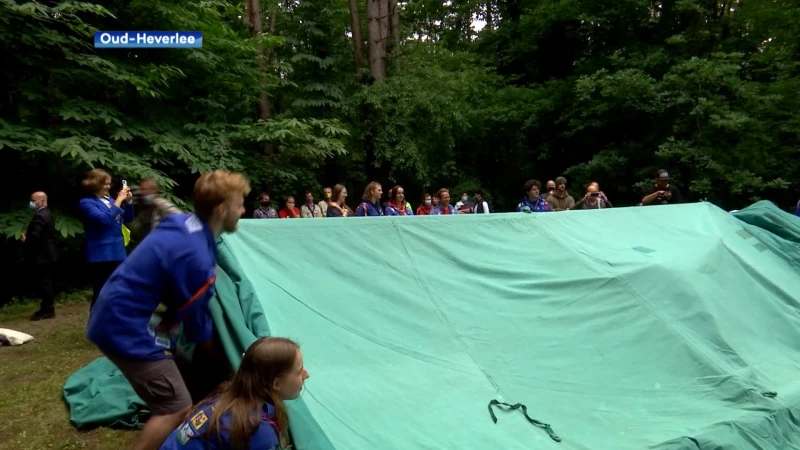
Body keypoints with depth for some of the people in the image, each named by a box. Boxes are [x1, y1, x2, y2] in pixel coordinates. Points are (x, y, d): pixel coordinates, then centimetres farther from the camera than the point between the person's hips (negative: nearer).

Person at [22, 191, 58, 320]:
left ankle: (47, 310, 1)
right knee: (46, 283, 14)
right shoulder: (46, 213, 15)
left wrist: (25, 240, -7)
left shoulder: (39, 216, -19)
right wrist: (27, 238, 10)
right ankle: (48, 309, 20)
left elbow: (35, 236, -26)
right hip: (47, 255, 10)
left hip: (41, 257, -10)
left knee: (43, 284, -4)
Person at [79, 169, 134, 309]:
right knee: (101, 295, -5)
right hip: (100, 256, -7)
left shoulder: (109, 200, 12)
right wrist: (119, 199, -19)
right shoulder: (86, 203, -6)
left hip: (117, 254, 7)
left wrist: (128, 201, 2)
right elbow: (104, 219, -22)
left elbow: (128, 219, 18)